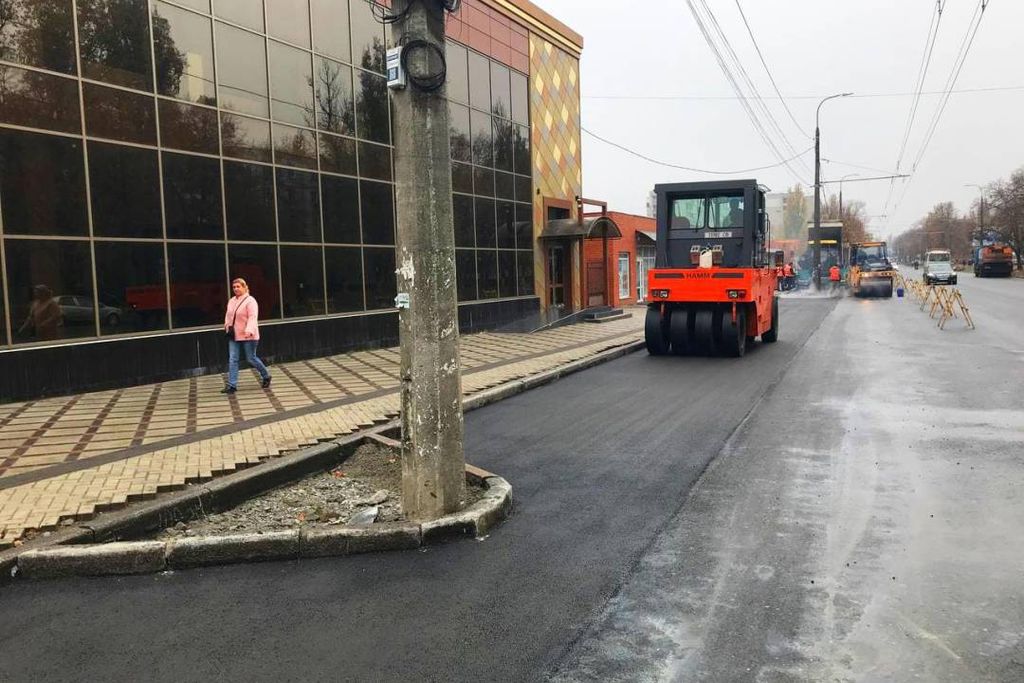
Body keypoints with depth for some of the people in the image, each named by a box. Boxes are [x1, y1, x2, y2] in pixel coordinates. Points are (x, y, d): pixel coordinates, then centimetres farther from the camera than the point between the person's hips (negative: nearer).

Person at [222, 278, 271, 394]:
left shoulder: (250, 301, -13)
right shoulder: (231, 301, 10)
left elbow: (252, 317, -23)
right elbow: (228, 315, 24)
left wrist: (249, 330, -35)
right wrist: (227, 326, 13)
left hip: (248, 336, -7)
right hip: (234, 336, 7)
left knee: (251, 359, 2)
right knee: (232, 359, 0)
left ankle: (266, 376, 25)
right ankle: (232, 385, 1)